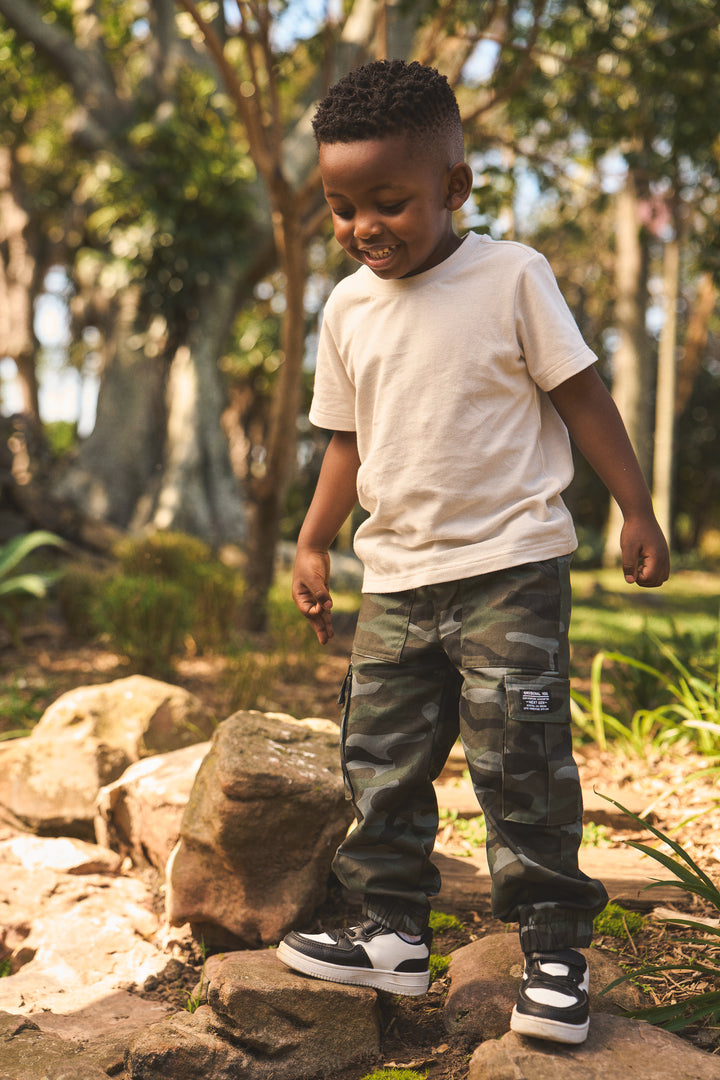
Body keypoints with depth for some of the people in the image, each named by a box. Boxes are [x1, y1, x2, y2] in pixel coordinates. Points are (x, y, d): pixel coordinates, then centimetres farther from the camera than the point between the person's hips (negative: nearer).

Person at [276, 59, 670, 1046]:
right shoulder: (348, 307, 8)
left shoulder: (511, 277, -6)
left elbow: (581, 395, -2)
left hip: (509, 566, -5)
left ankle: (554, 949, 9)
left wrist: (637, 511, -3)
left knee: (522, 765, -4)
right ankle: (393, 935, 21)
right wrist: (313, 544, 11)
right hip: (396, 576, 5)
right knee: (382, 760, 8)